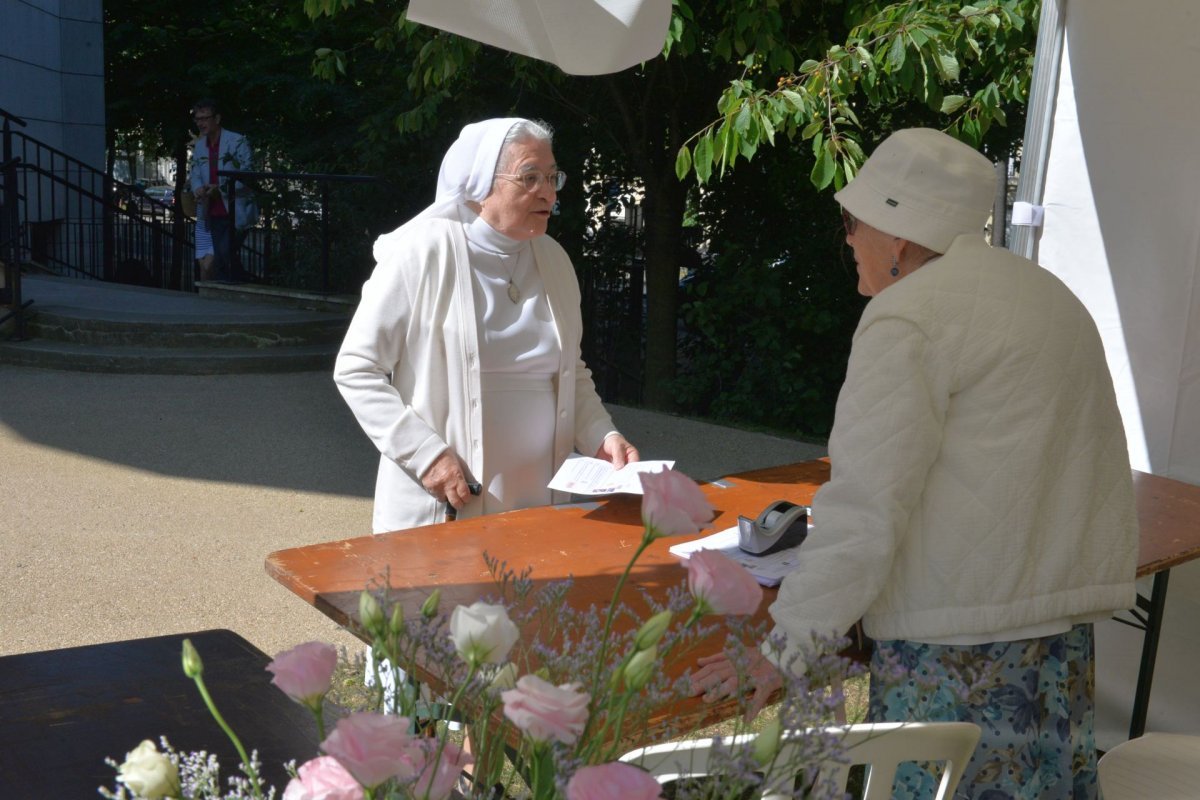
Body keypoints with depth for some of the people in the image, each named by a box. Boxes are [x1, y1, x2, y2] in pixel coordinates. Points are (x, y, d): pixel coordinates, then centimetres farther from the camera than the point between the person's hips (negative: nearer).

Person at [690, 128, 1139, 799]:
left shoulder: (909, 317, -13)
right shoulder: (1048, 292, 14)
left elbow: (867, 507, -18)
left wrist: (785, 648, -12)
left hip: (957, 637, -9)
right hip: (1064, 625, 9)